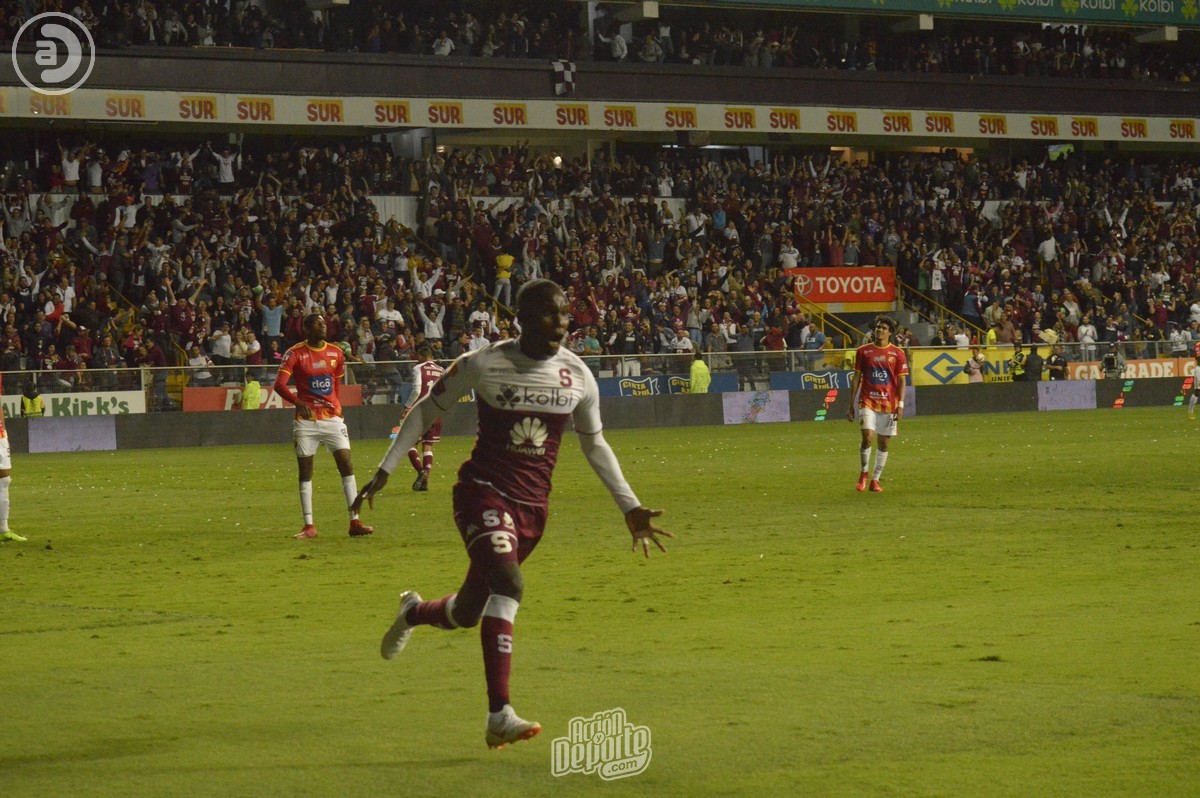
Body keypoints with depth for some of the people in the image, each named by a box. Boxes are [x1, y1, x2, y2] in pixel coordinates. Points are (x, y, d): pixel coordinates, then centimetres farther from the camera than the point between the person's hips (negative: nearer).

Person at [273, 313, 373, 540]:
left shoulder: (335, 353, 7)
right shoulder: (295, 353, -6)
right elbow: (279, 384, -15)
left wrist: (337, 407, 14)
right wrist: (298, 402, -31)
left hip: (332, 418, 3)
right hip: (306, 419, -3)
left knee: (346, 465, -6)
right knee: (305, 471, 1)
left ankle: (355, 521, -5)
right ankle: (309, 526, 7)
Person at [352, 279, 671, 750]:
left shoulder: (578, 376, 2)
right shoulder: (483, 365, -9)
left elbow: (594, 445, 17)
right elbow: (427, 410, 4)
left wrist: (630, 507, 14)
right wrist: (384, 472, 2)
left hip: (533, 506, 5)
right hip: (483, 493, -5)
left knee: (469, 612, 10)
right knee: (507, 585, -28)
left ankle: (414, 612, 46)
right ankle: (499, 716, -30)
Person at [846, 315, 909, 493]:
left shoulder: (897, 353, 3)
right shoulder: (863, 351, 5)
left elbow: (901, 381, 3)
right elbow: (856, 379, 8)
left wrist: (900, 405, -8)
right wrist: (851, 406, 5)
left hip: (889, 404, 1)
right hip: (868, 402, -1)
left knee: (884, 443, 4)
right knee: (868, 437, -18)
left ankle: (875, 480, 16)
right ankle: (864, 472, 4)